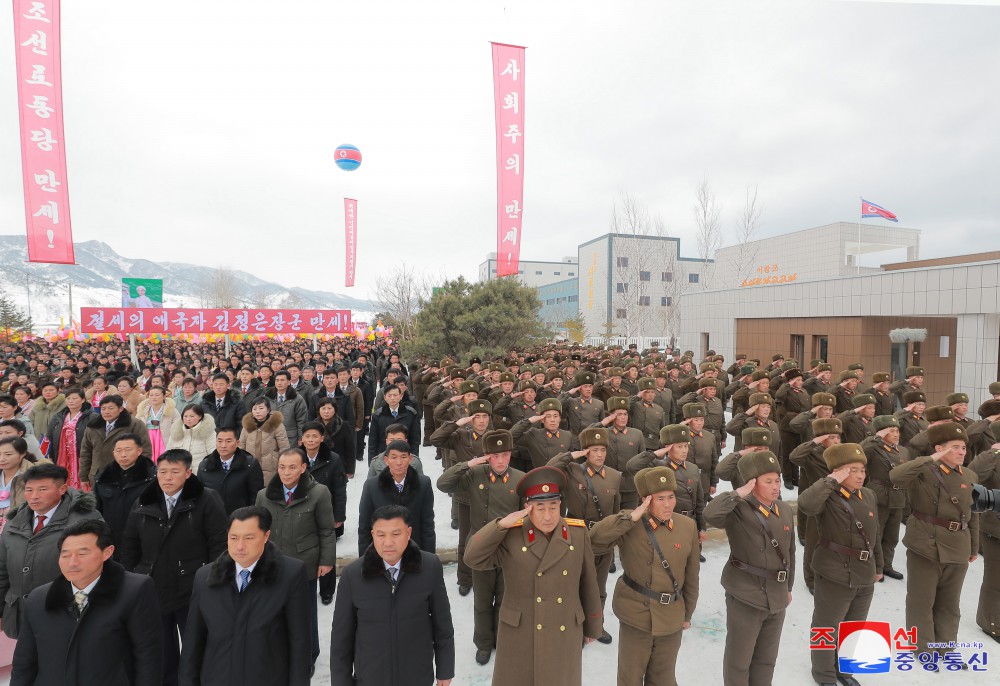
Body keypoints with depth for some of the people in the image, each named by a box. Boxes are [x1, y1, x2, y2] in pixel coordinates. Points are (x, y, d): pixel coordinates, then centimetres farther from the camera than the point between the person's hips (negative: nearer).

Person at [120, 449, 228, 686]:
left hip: (194, 594, -4)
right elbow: (129, 550, 12)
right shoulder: (143, 504, 4)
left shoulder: (206, 500, -10)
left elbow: (219, 546, -10)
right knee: (162, 657, 17)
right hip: (153, 594, 4)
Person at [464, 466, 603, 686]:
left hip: (565, 637, 2)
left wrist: (593, 626, 11)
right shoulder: (511, 535, -13)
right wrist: (501, 525, -28)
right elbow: (473, 558, -19)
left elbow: (588, 584, 2)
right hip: (519, 636, -1)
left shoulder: (578, 533, -8)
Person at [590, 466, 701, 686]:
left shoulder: (688, 526, -5)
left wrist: (687, 614, 13)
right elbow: (593, 541, -28)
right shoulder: (630, 524, -13)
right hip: (635, 616, -2)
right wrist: (632, 517, -29)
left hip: (671, 619, 2)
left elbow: (691, 577, 5)